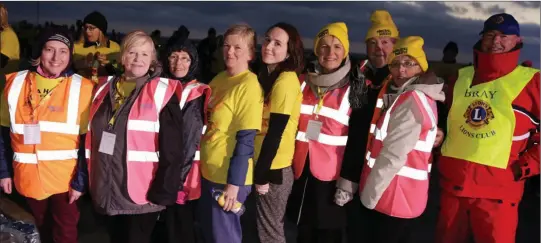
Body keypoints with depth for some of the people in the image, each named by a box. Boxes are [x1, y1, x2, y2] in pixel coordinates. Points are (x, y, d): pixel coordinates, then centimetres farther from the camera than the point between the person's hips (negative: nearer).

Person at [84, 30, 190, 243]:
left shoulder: (162, 92, -8)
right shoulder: (105, 88, 8)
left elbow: (171, 150, -12)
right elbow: (91, 139, 14)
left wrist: (163, 192, -14)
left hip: (142, 194, -5)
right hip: (107, 191, 5)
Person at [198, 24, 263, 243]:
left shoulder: (249, 86, -17)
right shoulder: (219, 79, 7)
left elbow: (246, 140, -20)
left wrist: (234, 183, -19)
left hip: (229, 178, -8)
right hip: (208, 171, 8)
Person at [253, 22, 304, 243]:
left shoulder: (286, 80, -20)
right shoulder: (267, 75, 9)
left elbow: (275, 133, -21)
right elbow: (263, 127, 9)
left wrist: (261, 175, -16)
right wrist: (259, 171, 9)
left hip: (274, 168, -8)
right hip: (265, 164, 8)